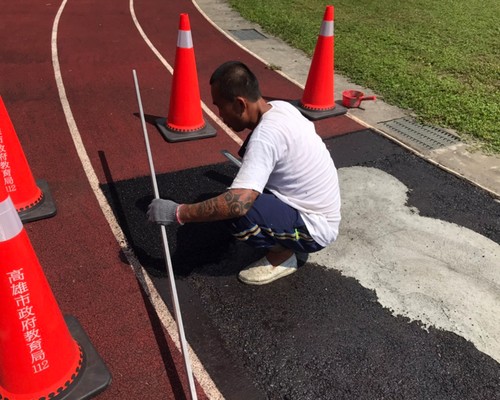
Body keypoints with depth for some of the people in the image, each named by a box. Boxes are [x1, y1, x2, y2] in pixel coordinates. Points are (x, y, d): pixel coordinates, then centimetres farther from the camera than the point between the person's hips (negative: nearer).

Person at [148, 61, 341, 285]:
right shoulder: (281, 107, -2)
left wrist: (177, 213, -29)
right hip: (320, 212, 9)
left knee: (235, 210, -30)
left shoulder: (266, 135, -29)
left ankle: (283, 255, -1)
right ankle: (281, 237, 15)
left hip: (314, 229, -9)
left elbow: (238, 203, -39)